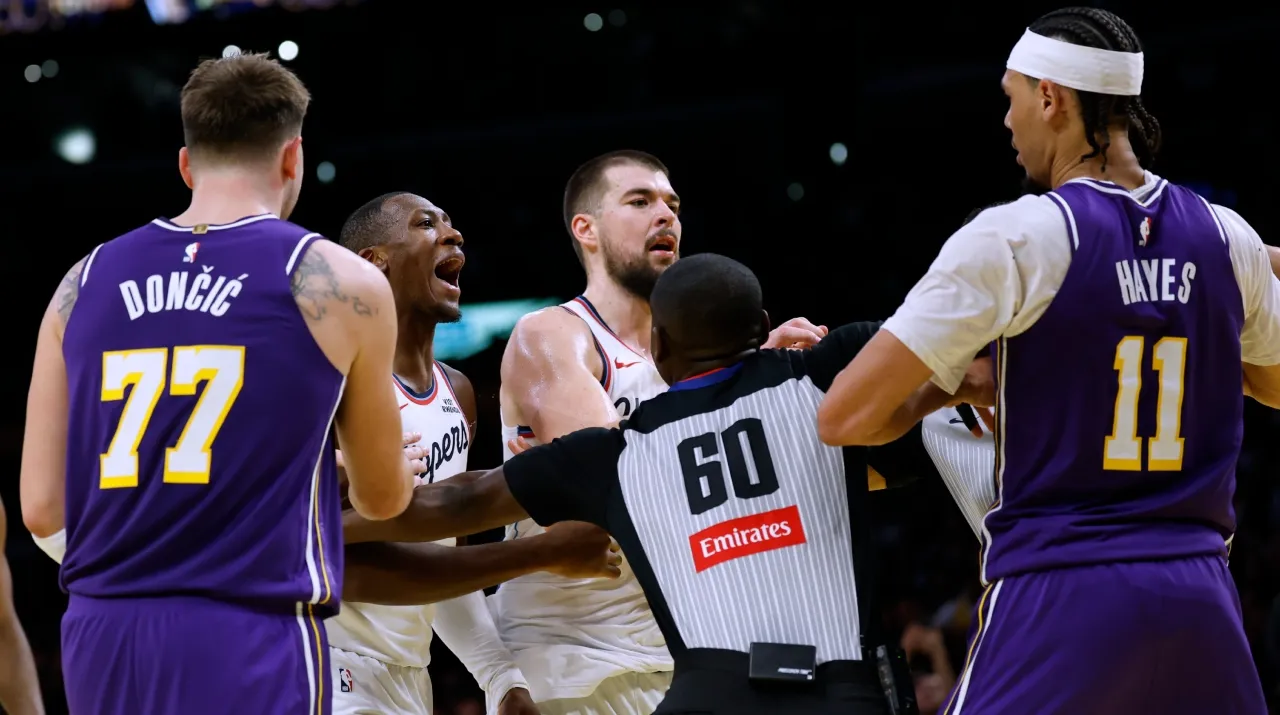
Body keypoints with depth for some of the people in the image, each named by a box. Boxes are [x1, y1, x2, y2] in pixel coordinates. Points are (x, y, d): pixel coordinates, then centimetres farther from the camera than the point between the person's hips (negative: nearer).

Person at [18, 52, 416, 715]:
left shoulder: (84, 283, 10)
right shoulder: (338, 284, 1)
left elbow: (41, 508, 8)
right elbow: (382, 497, 14)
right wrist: (401, 473, 39)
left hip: (99, 636, 5)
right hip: (250, 638, -5)